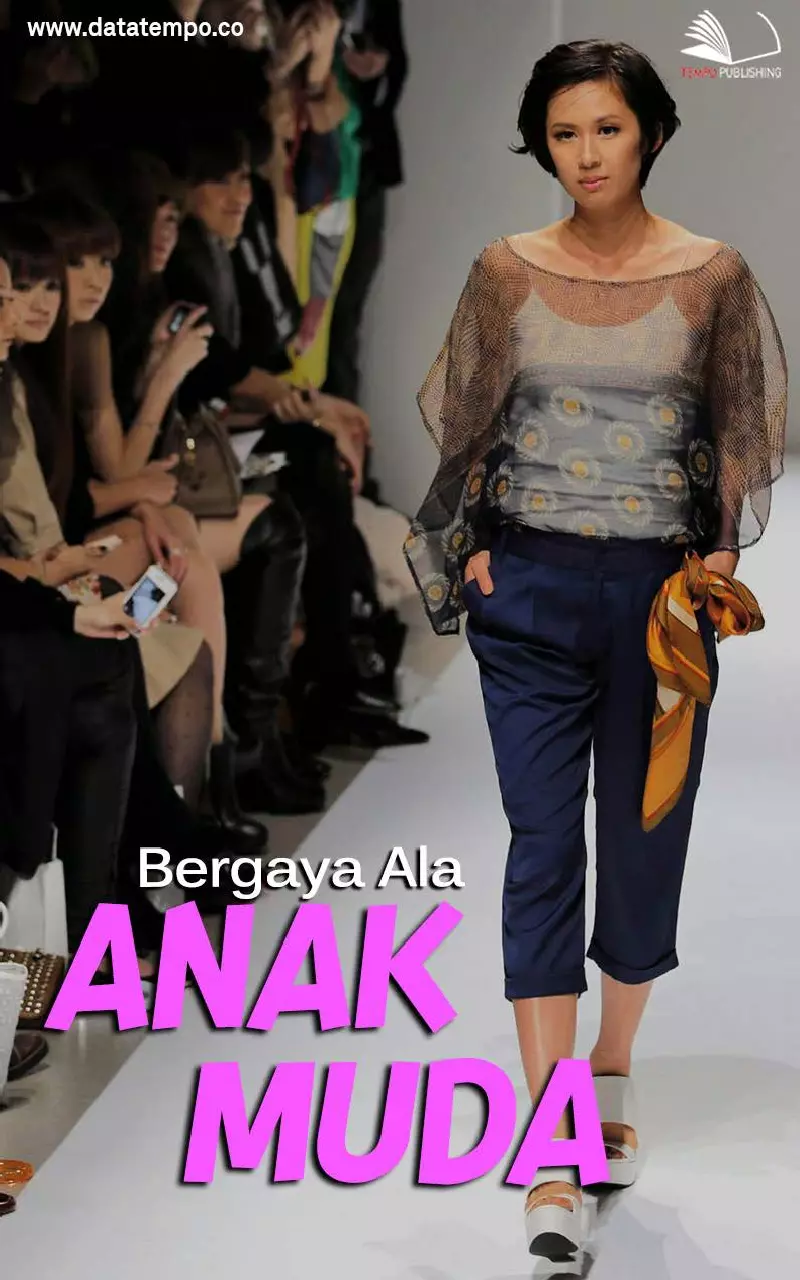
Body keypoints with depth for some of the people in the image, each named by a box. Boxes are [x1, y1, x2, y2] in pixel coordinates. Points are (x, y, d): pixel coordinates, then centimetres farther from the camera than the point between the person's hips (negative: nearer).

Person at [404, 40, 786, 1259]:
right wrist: (468, 551, 2)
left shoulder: (712, 276, 0)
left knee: (645, 843, 8)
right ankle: (552, 1164, -7)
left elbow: (747, 437, 5)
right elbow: (463, 424, 10)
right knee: (543, 850, -6)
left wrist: (718, 552, -7)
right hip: (532, 589, 0)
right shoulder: (507, 272, 2)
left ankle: (612, 1077, 34)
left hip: (660, 590, 0)